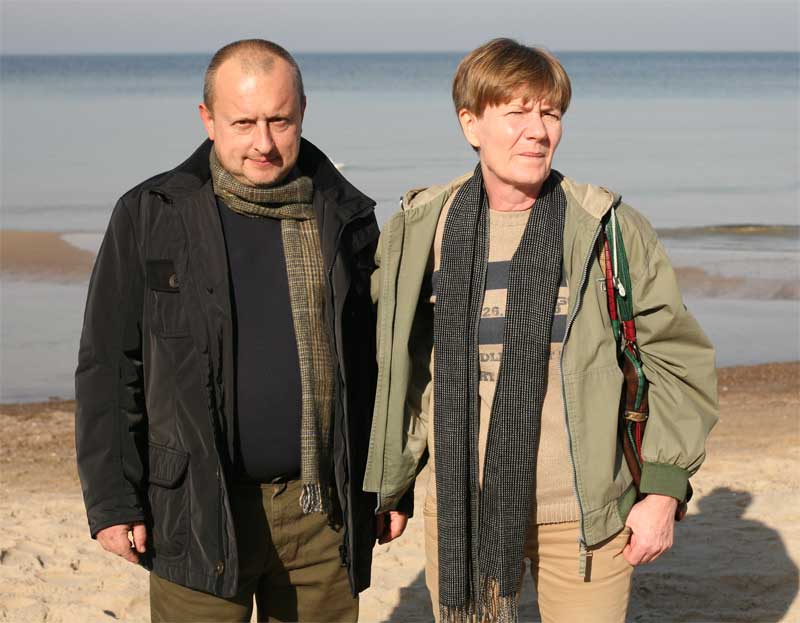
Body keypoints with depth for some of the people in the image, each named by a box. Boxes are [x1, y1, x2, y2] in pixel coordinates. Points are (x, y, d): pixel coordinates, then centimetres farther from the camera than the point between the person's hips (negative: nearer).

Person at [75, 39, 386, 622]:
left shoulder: (346, 218, 5)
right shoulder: (149, 216, -1)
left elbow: (376, 367, 11)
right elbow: (109, 367, 0)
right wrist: (112, 499, -4)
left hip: (321, 511, 2)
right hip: (197, 511, -2)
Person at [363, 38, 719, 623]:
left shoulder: (611, 230, -4)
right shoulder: (419, 231, 2)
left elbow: (676, 360, 1)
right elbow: (400, 371, 11)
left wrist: (662, 492, -4)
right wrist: (388, 487, 15)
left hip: (584, 515, -2)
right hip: (460, 510, 2)